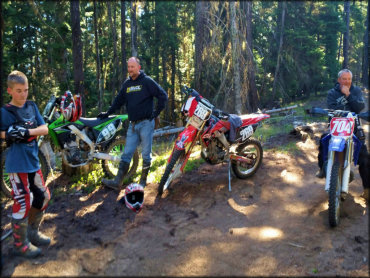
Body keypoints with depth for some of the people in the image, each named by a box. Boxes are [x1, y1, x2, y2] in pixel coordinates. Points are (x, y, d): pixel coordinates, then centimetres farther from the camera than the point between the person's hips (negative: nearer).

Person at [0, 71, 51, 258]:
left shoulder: (32, 106, 7)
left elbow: (44, 129, 0)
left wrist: (28, 131, -17)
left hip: (33, 161, 6)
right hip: (17, 165, -6)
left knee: (43, 196, 14)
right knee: (23, 203, -3)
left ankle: (32, 232, 34)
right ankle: (19, 244, 14)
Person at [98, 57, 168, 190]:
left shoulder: (147, 81, -4)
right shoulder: (127, 83, 14)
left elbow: (163, 95, -4)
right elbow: (119, 100, 23)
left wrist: (156, 112, -5)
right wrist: (108, 113, 21)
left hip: (146, 123, -5)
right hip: (132, 124, 5)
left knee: (146, 154, 3)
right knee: (126, 154, 3)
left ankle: (143, 181, 16)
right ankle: (117, 181, 3)